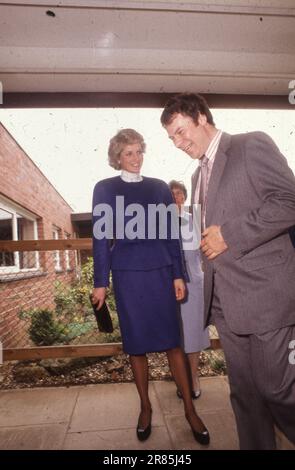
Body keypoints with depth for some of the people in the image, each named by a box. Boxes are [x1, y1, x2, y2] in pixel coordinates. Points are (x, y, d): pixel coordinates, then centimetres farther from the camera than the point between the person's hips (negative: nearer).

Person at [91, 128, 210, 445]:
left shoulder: (159, 188, 9)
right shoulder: (105, 189, 3)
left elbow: (171, 234, 8)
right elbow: (101, 237, 1)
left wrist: (178, 275, 3)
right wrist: (101, 282, -2)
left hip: (160, 272, 1)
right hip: (127, 274, -1)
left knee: (172, 340, 6)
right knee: (136, 344, 9)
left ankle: (189, 410, 20)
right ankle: (145, 407, 29)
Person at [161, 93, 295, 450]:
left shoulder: (251, 146, -2)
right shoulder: (199, 175, 21)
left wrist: (229, 235, -15)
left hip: (264, 292, -7)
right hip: (224, 300, 7)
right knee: (244, 392, 14)